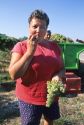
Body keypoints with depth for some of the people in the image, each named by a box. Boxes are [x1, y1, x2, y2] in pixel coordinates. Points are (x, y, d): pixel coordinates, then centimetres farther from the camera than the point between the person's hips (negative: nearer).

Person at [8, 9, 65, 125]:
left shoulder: (54, 46, 0)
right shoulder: (20, 46, -11)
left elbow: (62, 68, 8)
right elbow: (13, 75, -18)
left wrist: (58, 76, -15)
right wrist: (30, 51, -24)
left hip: (52, 96, 4)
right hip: (29, 99, -4)